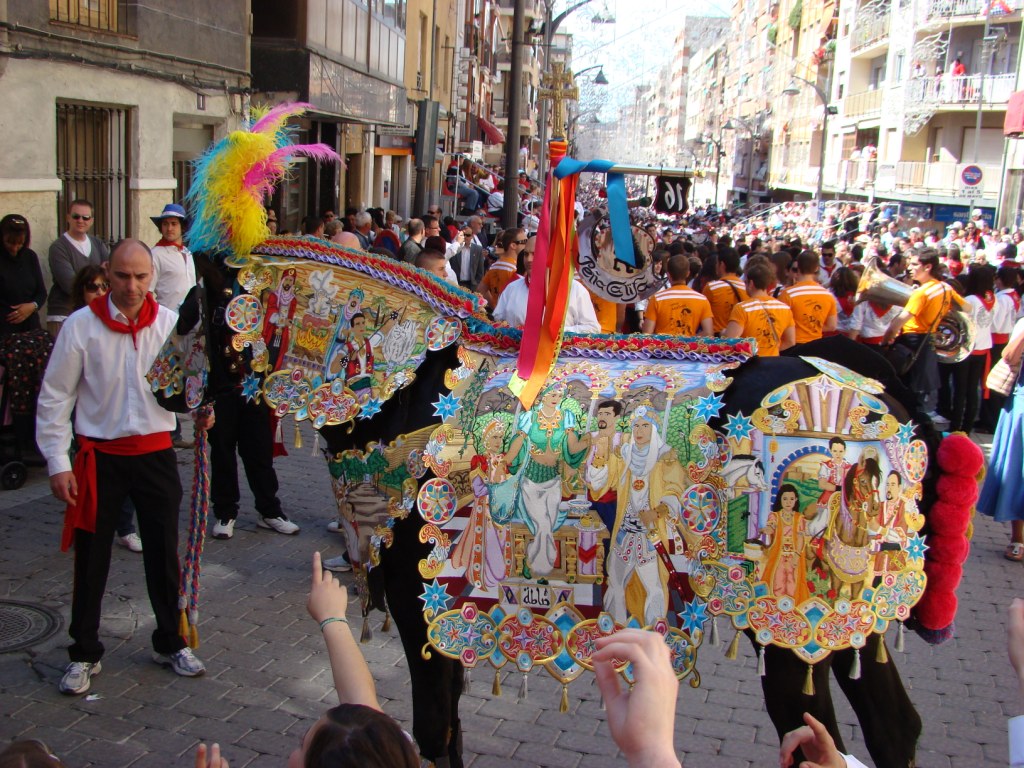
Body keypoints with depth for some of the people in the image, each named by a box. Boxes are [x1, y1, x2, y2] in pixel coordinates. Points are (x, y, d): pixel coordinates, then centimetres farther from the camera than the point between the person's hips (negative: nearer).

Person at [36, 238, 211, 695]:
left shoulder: (171, 324, -3)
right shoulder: (81, 326, -8)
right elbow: (54, 398, -4)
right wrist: (57, 463, -7)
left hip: (156, 453, 2)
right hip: (99, 457, -1)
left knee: (164, 554, 11)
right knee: (91, 559, 7)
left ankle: (171, 643, 29)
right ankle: (84, 654, 24)